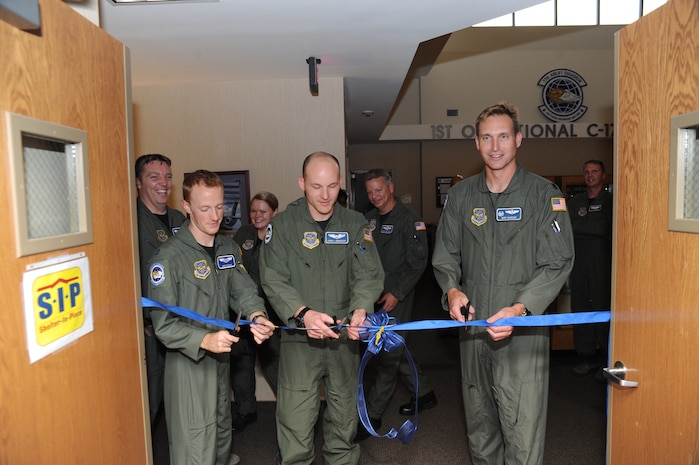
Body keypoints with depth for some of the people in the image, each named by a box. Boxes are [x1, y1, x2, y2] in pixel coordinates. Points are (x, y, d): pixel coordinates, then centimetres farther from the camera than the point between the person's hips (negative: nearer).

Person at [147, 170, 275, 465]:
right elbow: (163, 324, -20)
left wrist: (257, 316, -27)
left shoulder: (228, 248, 4)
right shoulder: (169, 257, -19)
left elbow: (243, 290, -6)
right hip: (187, 362, -7)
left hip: (222, 356, 7)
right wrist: (205, 340, -35)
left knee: (222, 436, 27)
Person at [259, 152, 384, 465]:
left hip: (345, 336, 3)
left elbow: (369, 274, -5)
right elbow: (274, 280, -10)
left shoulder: (355, 224, 4)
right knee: (296, 425, -1)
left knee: (345, 421, 16)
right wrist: (303, 313, -26)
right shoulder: (283, 225, -2)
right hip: (299, 337, -2)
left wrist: (361, 308, -24)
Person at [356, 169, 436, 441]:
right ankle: (424, 394, 33)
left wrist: (396, 294, -18)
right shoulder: (369, 219, 11)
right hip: (374, 296, 8)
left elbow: (418, 262, -13)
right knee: (391, 352, 15)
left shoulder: (409, 219, -10)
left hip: (397, 298, -7)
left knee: (386, 356, -2)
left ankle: (372, 415, 9)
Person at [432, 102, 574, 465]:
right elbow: (445, 255, 12)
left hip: (523, 331, -3)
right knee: (479, 427, 18)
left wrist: (520, 309, -20)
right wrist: (452, 290, -8)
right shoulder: (460, 195, 8)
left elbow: (557, 264, -7)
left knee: (523, 435, -1)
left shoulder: (544, 194, -2)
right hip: (472, 326, 4)